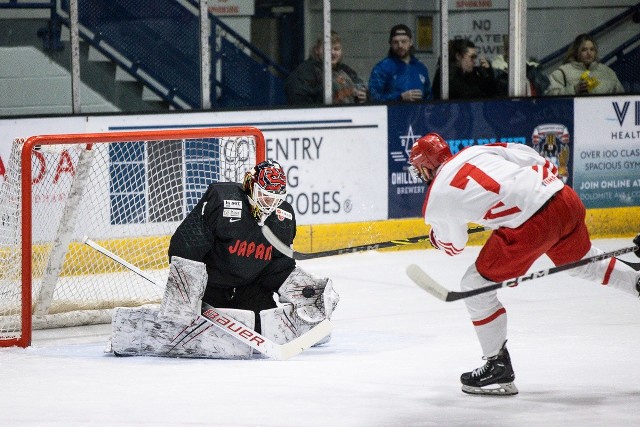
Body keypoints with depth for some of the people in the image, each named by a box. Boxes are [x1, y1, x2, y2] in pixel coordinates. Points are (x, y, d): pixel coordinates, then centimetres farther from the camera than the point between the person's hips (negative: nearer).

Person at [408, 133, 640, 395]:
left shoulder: (436, 200, 5)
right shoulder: (474, 151, 17)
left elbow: (453, 245, 20)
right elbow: (527, 155, 15)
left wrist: (434, 237, 41)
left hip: (530, 226, -6)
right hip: (564, 198, 7)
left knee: (476, 285, 10)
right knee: (581, 260, 37)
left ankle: (498, 366, 13)